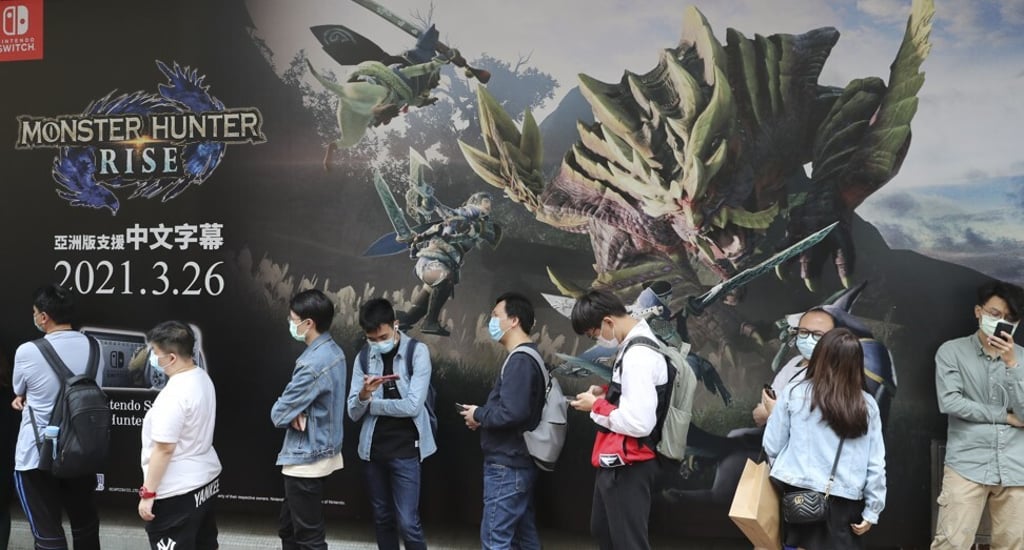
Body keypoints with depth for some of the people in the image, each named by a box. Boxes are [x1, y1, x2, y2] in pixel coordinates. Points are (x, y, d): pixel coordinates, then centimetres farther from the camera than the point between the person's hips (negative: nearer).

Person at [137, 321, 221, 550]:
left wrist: (148, 493, -18)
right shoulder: (202, 378, 5)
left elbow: (164, 448, -25)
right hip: (207, 478, 10)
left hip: (178, 492, -10)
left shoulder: (174, 394, -25)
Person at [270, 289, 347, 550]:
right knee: (289, 528, 21)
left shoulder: (313, 364, -26)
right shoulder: (333, 352, 5)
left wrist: (292, 415, 1)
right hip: (320, 452, 9)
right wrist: (296, 414, -8)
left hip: (306, 460, -9)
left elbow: (279, 414, -19)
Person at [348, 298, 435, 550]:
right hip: (373, 449, 5)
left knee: (407, 522, -7)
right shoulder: (363, 358, 4)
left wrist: (371, 404, -7)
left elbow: (412, 406, -18)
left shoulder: (417, 352, -9)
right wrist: (364, 394, -21)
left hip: (405, 449, -5)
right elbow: (353, 413, 1)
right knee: (382, 519, 13)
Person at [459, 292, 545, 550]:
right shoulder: (528, 357, 14)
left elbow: (512, 413, -28)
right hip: (518, 461, 10)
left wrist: (478, 415, -12)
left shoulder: (519, 360, -17)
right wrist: (483, 416, 3)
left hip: (506, 465, -10)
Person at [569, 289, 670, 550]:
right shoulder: (634, 346, 7)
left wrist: (597, 406, -16)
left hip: (627, 467, -11)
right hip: (615, 462, 11)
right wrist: (606, 393, 4)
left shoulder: (639, 356, -25)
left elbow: (639, 423, -30)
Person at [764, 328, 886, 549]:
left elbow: (772, 446, 1)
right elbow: (876, 464, 1)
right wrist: (872, 510, 9)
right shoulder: (867, 406, 0)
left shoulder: (794, 394, -4)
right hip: (844, 501, 0)